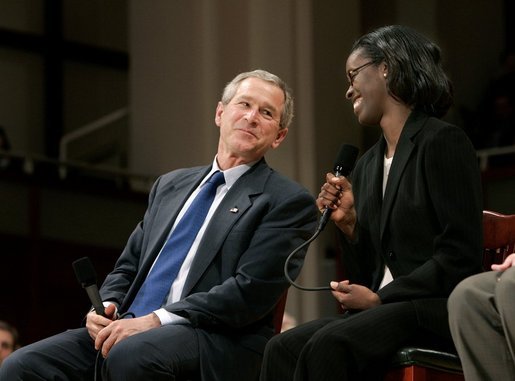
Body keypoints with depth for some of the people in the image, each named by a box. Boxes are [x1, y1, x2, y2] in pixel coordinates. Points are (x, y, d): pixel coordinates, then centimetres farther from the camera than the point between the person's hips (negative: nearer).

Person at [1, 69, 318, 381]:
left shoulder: (289, 202, 4)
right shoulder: (170, 186, 24)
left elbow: (251, 292, -9)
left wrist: (158, 320, -15)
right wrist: (108, 307, 2)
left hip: (215, 341, -6)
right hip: (132, 327, 6)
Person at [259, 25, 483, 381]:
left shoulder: (443, 142, -5)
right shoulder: (367, 167, 18)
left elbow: (460, 258, -13)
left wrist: (379, 299, -12)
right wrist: (349, 225, 1)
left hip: (437, 312, -7)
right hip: (385, 312, 7)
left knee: (326, 347, -30)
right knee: (283, 349, -17)